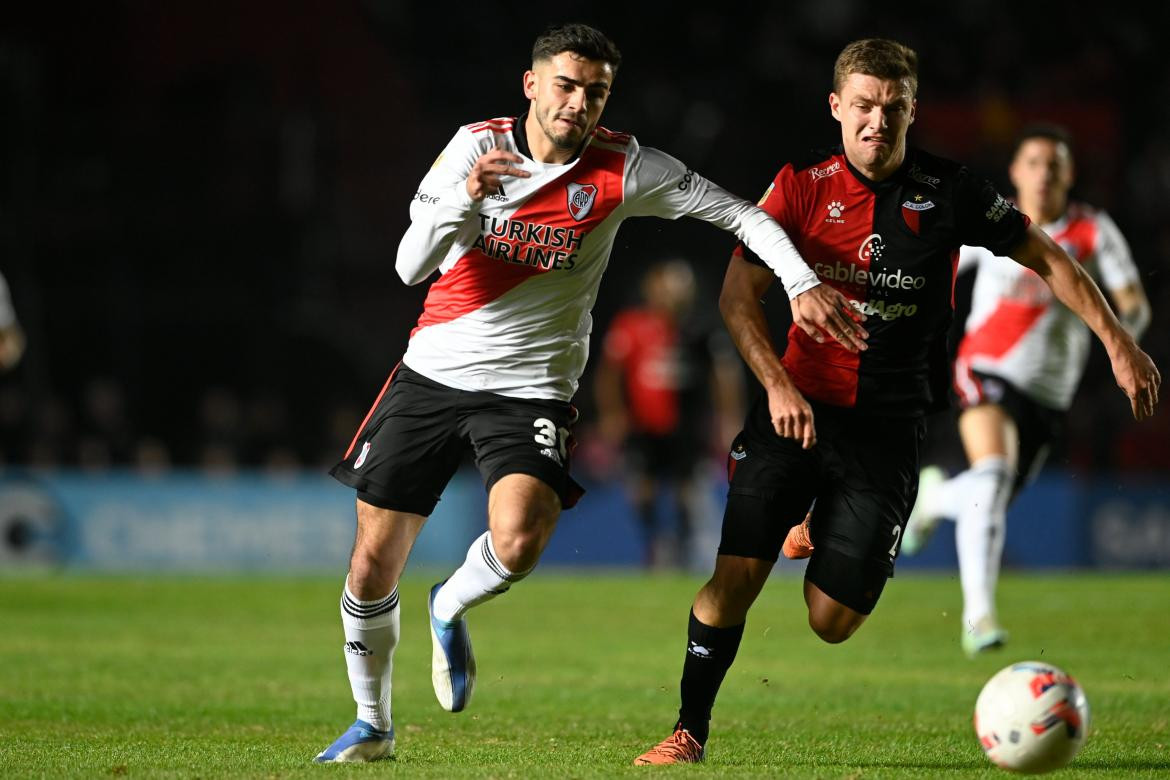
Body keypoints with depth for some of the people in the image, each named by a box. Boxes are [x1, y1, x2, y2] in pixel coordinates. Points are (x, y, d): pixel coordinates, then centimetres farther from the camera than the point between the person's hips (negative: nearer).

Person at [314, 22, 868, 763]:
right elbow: (410, 266, -13)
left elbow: (739, 214, -4)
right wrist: (465, 199, -30)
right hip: (433, 372, 1)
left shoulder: (621, 169, -8)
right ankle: (372, 724, 25)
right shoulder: (477, 145, -6)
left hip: (532, 390, -1)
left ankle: (451, 608, 7)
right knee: (374, 562, 2)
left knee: (518, 543, -28)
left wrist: (804, 284, -17)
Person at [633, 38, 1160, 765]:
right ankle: (691, 731, 3)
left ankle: (820, 537, 32)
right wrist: (777, 384, -17)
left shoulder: (949, 192, -2)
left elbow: (1047, 258, 8)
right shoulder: (802, 186, -2)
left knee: (832, 622, -4)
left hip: (888, 429, 0)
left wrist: (1119, 342, 2)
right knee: (736, 574, -16)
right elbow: (738, 295, -2)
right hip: (798, 405, 0)